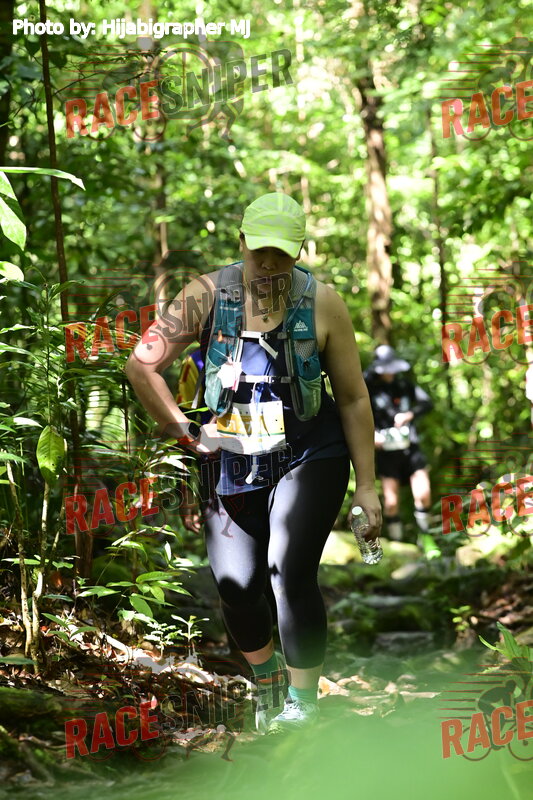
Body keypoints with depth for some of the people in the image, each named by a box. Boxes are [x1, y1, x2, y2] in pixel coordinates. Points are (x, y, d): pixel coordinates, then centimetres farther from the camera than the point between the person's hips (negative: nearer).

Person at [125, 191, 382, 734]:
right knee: (235, 586, 2)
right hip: (235, 461, 2)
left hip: (310, 456, -2)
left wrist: (366, 485, -5)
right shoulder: (206, 296, -10)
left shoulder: (322, 303, -11)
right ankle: (266, 687, 30)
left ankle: (302, 703, -5)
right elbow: (141, 365, -5)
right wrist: (184, 433, -5)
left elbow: (353, 398, -5)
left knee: (290, 571, -19)